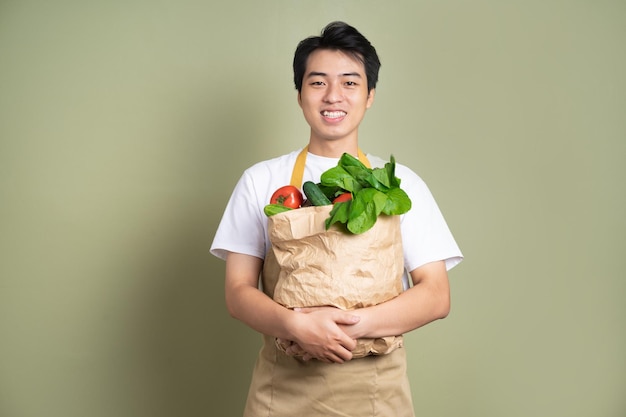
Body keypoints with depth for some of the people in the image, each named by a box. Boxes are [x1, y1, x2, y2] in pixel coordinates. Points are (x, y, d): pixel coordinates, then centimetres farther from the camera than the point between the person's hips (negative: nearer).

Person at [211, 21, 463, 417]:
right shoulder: (261, 181, 1)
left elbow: (436, 295, -4)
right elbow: (238, 291, -1)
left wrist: (354, 324, -19)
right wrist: (297, 326, -20)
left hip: (374, 384, 1)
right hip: (282, 383, 0)